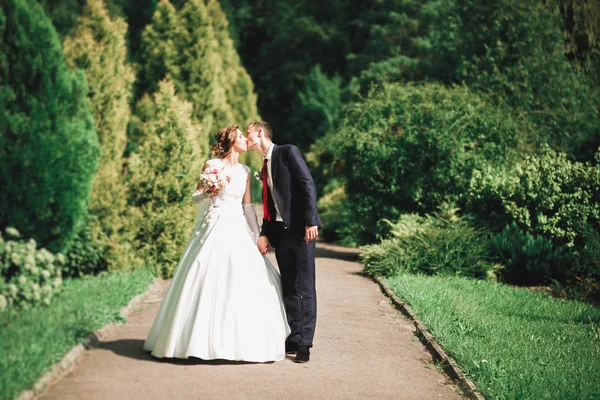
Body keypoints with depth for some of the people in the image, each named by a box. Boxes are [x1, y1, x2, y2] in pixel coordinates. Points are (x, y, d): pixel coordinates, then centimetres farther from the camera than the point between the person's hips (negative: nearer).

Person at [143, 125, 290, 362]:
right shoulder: (212, 165, -3)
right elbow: (196, 196, 0)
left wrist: (256, 234, 8)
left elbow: (248, 206, 14)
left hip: (237, 230, 5)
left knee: (246, 282, -1)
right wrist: (209, 192, -21)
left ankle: (244, 340, 9)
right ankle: (208, 340, 2)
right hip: (214, 229, -5)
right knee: (209, 282, -7)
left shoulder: (245, 171, 12)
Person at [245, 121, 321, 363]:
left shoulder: (288, 152, -3)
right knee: (288, 288, 9)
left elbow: (307, 185, -12)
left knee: (304, 287, -5)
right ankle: (294, 338, 15)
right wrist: (265, 234, 6)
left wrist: (311, 221, -20)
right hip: (280, 231, 8)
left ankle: (305, 343, -2)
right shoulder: (265, 167, 20)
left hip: (300, 229, -8)